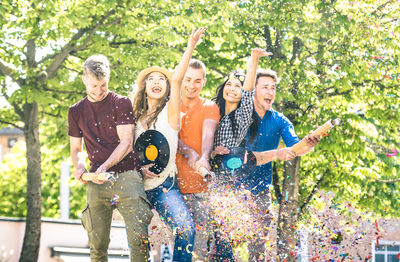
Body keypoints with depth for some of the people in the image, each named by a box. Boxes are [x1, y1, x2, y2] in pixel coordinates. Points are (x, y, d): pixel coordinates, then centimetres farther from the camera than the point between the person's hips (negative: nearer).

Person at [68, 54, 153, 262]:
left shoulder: (121, 103, 4)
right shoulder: (76, 111, 16)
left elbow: (126, 143, -4)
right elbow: (75, 148, 23)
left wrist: (105, 167, -18)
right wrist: (79, 166, 0)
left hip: (126, 176, -3)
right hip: (96, 182, 3)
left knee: (138, 237, -15)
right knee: (97, 244, 0)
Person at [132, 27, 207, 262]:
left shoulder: (170, 111, 0)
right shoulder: (136, 117, 11)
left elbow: (177, 80, -15)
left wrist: (190, 47, -26)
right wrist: (140, 168, -8)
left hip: (165, 185, -4)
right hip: (138, 185, 4)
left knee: (186, 228, -25)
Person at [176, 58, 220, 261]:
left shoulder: (210, 108, 9)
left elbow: (208, 134, -10)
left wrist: (204, 158, -31)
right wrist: (189, 153, -25)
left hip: (201, 184, 0)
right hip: (174, 181, 1)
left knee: (201, 234, -5)